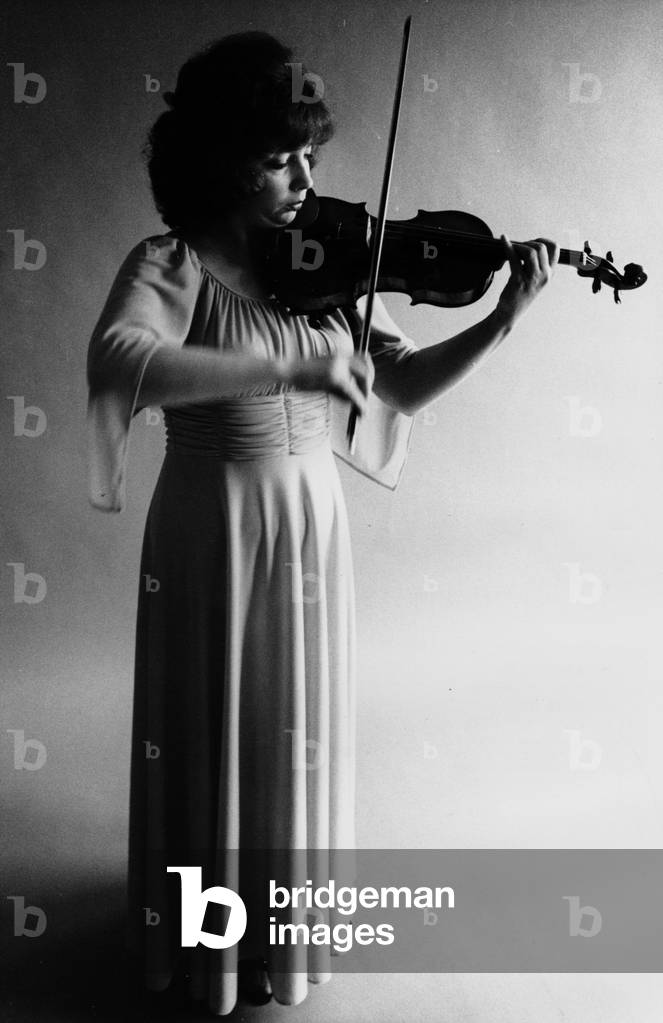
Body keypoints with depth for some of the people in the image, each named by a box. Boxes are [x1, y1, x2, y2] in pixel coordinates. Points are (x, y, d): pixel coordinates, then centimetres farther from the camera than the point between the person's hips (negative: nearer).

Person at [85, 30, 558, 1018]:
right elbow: (116, 363, -33)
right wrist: (288, 363, -37)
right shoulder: (170, 264, -12)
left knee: (303, 733, 17)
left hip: (312, 525, 5)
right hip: (215, 529, -4)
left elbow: (403, 385, 3)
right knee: (213, 739, 10)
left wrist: (503, 320, -10)